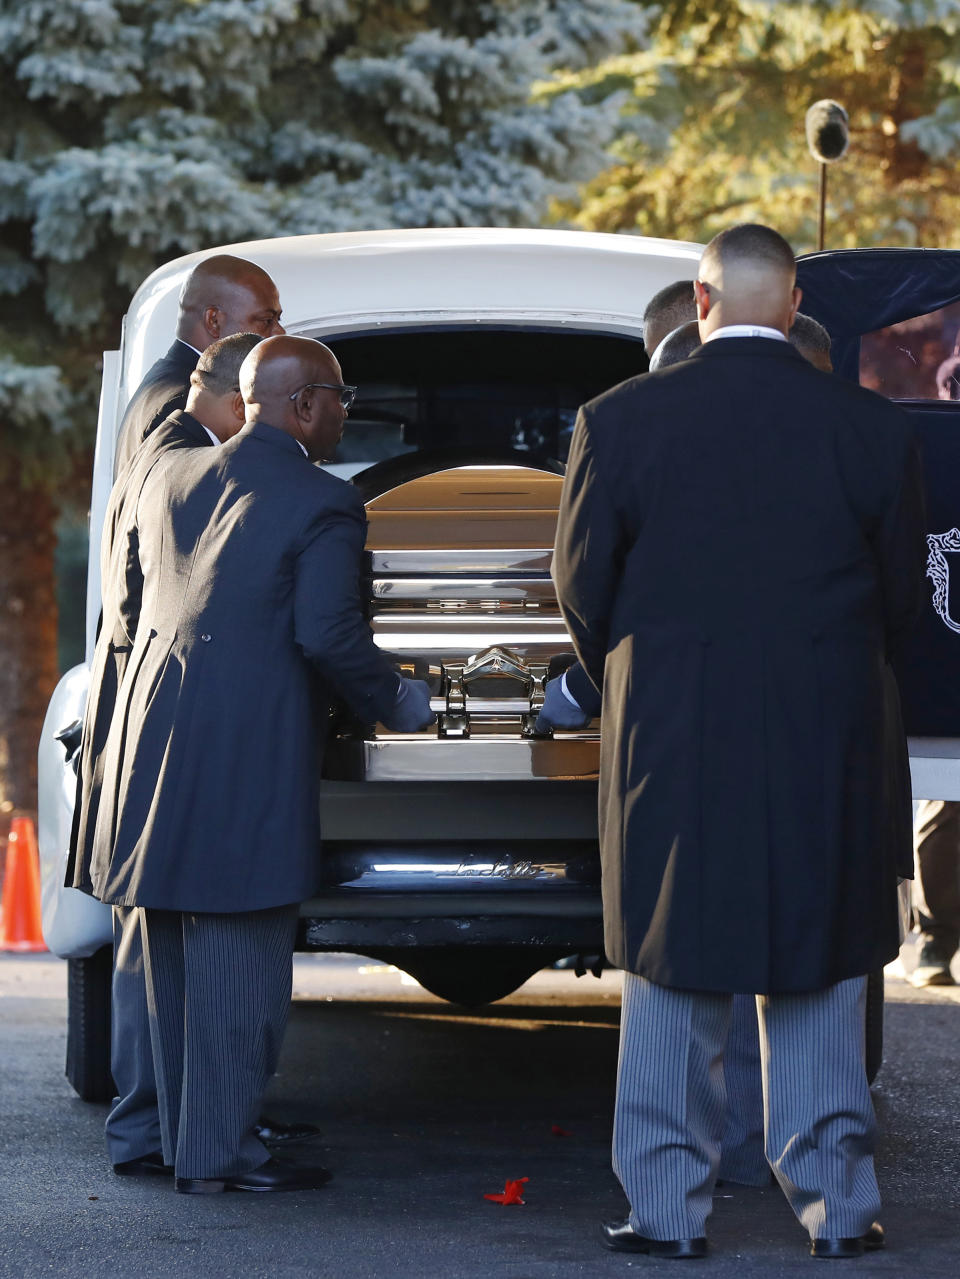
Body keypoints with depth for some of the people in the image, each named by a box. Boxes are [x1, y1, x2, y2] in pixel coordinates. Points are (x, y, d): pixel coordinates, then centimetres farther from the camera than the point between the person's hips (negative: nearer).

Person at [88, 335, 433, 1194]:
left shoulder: (169, 480, 12)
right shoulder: (321, 505, -10)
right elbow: (329, 635, -17)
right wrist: (394, 703, -1)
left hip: (153, 741, 7)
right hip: (249, 756, -7)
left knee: (174, 956, 13)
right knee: (240, 959, -2)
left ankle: (183, 1139, 20)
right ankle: (219, 1151, -1)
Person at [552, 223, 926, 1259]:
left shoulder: (621, 421, -6)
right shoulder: (870, 428, -3)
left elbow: (580, 582, 1)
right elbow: (900, 593, 5)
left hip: (670, 737, -1)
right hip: (829, 745, 1)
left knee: (672, 978, 8)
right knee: (819, 974, 10)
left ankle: (668, 1208, 9)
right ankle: (834, 1203, 12)